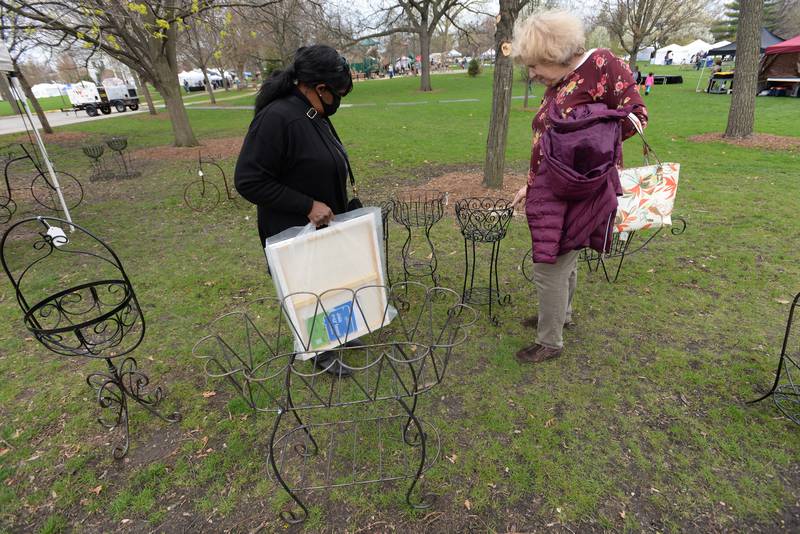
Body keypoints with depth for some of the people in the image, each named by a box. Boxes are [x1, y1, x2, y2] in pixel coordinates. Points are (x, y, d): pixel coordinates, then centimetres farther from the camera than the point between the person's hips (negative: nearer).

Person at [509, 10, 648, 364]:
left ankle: (550, 342, 15)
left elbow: (636, 115, -12)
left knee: (548, 266, -3)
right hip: (556, 191, 8)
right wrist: (530, 185, 18)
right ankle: (562, 314, 44)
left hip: (580, 192, -8)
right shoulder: (556, 86, 13)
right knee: (563, 258, 23)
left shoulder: (603, 64, -10)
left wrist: (584, 141, -17)